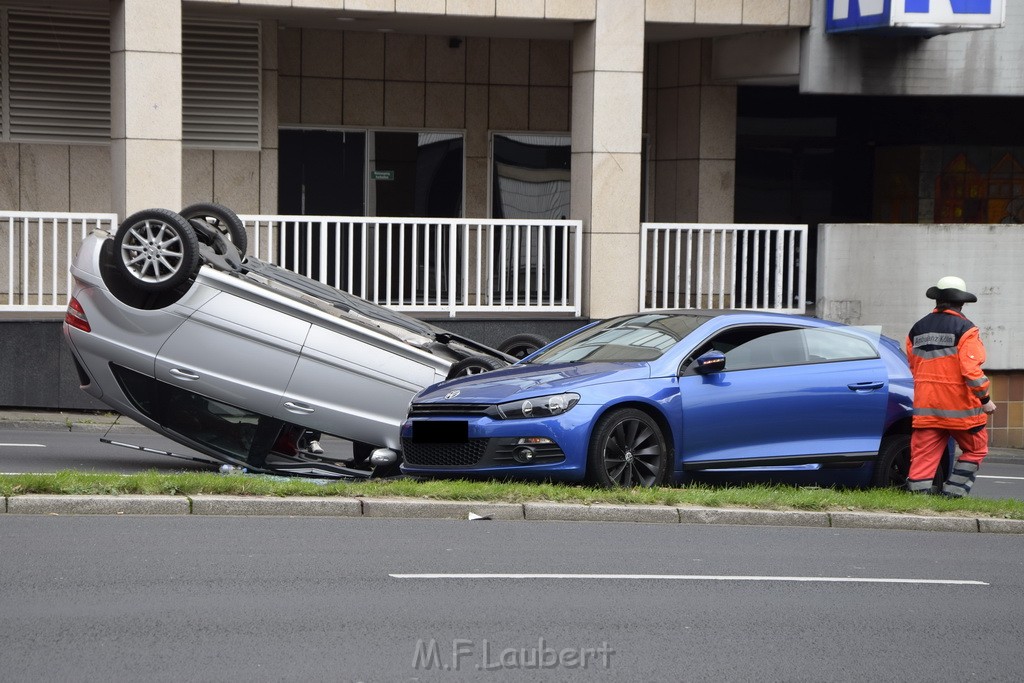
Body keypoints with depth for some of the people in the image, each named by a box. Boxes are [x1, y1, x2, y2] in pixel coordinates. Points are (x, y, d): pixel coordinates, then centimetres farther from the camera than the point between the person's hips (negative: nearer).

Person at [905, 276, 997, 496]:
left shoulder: (918, 329, 11)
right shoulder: (965, 329, -8)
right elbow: (971, 369, -16)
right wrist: (985, 399, -7)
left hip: (926, 404, 5)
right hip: (959, 405, -5)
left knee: (924, 453, 5)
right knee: (975, 449, 11)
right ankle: (953, 492, 3)